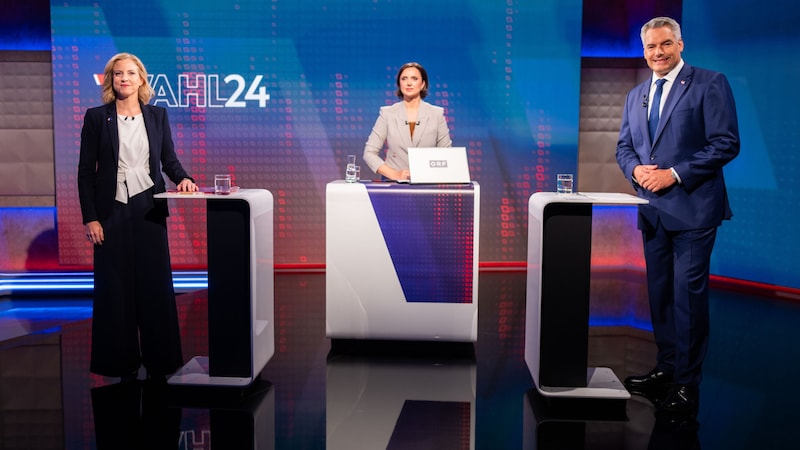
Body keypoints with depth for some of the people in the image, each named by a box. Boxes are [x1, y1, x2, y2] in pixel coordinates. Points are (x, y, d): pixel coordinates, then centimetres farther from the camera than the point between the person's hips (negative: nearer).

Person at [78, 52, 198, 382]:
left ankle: (159, 359, 13)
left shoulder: (157, 115, 8)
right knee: (115, 286, 2)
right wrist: (90, 218, -6)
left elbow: (169, 159, 11)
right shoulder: (96, 117, 1)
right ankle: (123, 361, 13)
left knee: (155, 283, 2)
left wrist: (183, 178, -11)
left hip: (149, 208, 2)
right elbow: (85, 171, 0)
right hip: (112, 210, -1)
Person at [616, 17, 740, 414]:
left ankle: (686, 385, 4)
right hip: (652, 209, 6)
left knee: (688, 292, -5)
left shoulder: (710, 84, -4)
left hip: (692, 208, -6)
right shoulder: (636, 96, 15)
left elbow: (726, 143, -10)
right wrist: (635, 169, -5)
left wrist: (676, 173, -17)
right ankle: (665, 369, 24)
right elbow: (624, 146, 17)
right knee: (659, 291, 12)